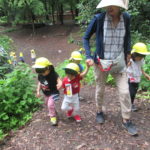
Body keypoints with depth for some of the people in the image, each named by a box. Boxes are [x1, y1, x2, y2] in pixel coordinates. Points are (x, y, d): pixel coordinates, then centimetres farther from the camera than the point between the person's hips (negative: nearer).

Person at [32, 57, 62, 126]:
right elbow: (40, 83, 2)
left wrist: (59, 84, -63)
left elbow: (59, 80, -40)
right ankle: (53, 112, 54)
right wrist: (38, 91, -1)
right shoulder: (40, 75, -12)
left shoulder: (53, 74, -30)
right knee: (48, 104, 24)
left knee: (50, 104, -18)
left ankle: (53, 117, 5)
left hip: (53, 92, -7)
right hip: (46, 93, 7)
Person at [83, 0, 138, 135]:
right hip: (101, 62, -2)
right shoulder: (98, 19, -16)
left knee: (125, 92, 4)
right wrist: (88, 56, -12)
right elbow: (86, 37, -3)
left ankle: (126, 120, 24)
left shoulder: (126, 18, -7)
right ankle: (99, 111, 43)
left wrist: (128, 52, 9)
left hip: (119, 62, 2)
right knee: (100, 90, 16)